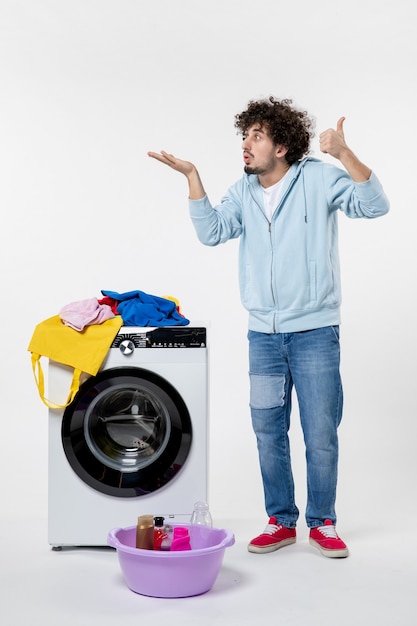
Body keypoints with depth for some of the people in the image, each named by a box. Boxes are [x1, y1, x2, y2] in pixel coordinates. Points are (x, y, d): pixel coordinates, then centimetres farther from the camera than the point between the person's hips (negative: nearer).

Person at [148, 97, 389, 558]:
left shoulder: (318, 177, -6)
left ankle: (322, 523, 20)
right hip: (263, 334, 5)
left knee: (321, 435, 3)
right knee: (268, 433, 10)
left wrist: (344, 153, -27)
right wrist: (192, 177, -6)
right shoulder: (244, 191, 8)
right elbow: (212, 231, -2)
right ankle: (281, 521, 25)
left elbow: (374, 205, -16)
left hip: (314, 332, -4)